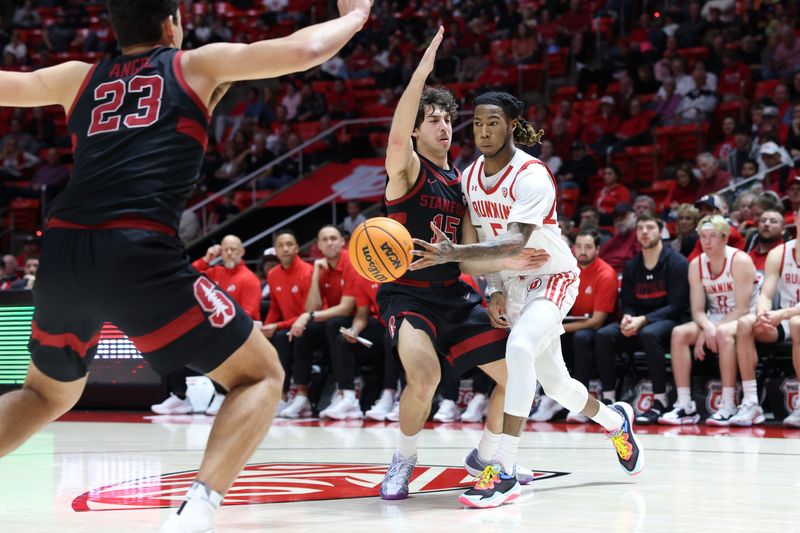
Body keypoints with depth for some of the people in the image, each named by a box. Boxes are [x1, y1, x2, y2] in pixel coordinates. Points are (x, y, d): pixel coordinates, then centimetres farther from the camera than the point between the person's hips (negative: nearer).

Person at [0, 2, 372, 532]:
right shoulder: (197, 65, 15)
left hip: (62, 252, 5)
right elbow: (305, 50, 9)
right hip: (138, 253, -5)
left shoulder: (79, 78, 24)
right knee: (261, 375, 9)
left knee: (48, 394, 31)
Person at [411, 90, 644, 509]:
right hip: (512, 283, 8)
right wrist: (494, 291, -3)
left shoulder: (531, 176, -24)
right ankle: (615, 421, 46)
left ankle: (504, 472, -34)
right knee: (553, 382, 15)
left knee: (520, 348, -33)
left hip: (552, 277, -7)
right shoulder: (471, 176, -2)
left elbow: (514, 243, -36)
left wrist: (454, 254, -47)